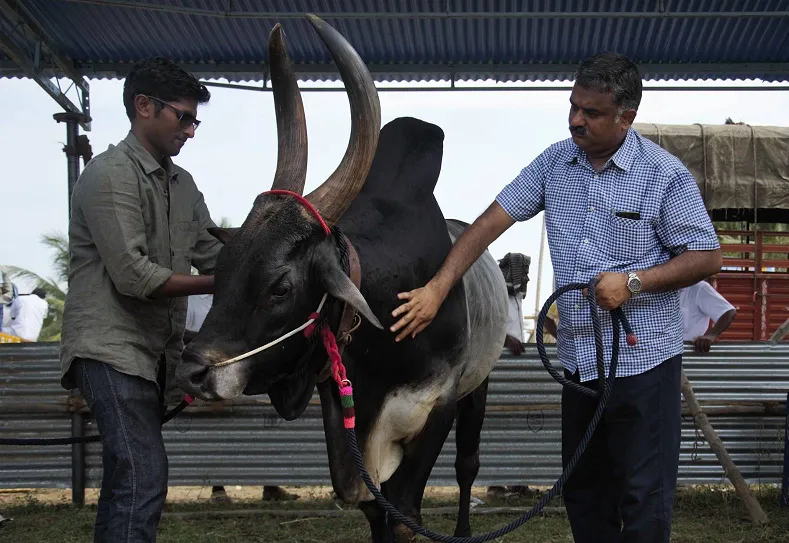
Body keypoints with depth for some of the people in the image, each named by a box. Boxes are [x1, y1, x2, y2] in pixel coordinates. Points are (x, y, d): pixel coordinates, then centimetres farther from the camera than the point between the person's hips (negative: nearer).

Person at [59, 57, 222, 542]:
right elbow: (133, 275, -18)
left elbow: (213, 253, 11)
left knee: (127, 478, 12)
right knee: (144, 478, -17)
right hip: (111, 348, -9)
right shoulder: (111, 174, -11)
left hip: (154, 352, 9)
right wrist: (221, 284, -17)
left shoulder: (182, 184, 16)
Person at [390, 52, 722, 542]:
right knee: (583, 494, 15)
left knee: (644, 501, 0)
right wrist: (437, 288, -4)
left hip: (644, 360, -5)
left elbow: (707, 257, -6)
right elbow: (492, 222, 3)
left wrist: (634, 282, -18)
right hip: (579, 360, 5)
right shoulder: (556, 163, 4)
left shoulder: (665, 175, -10)